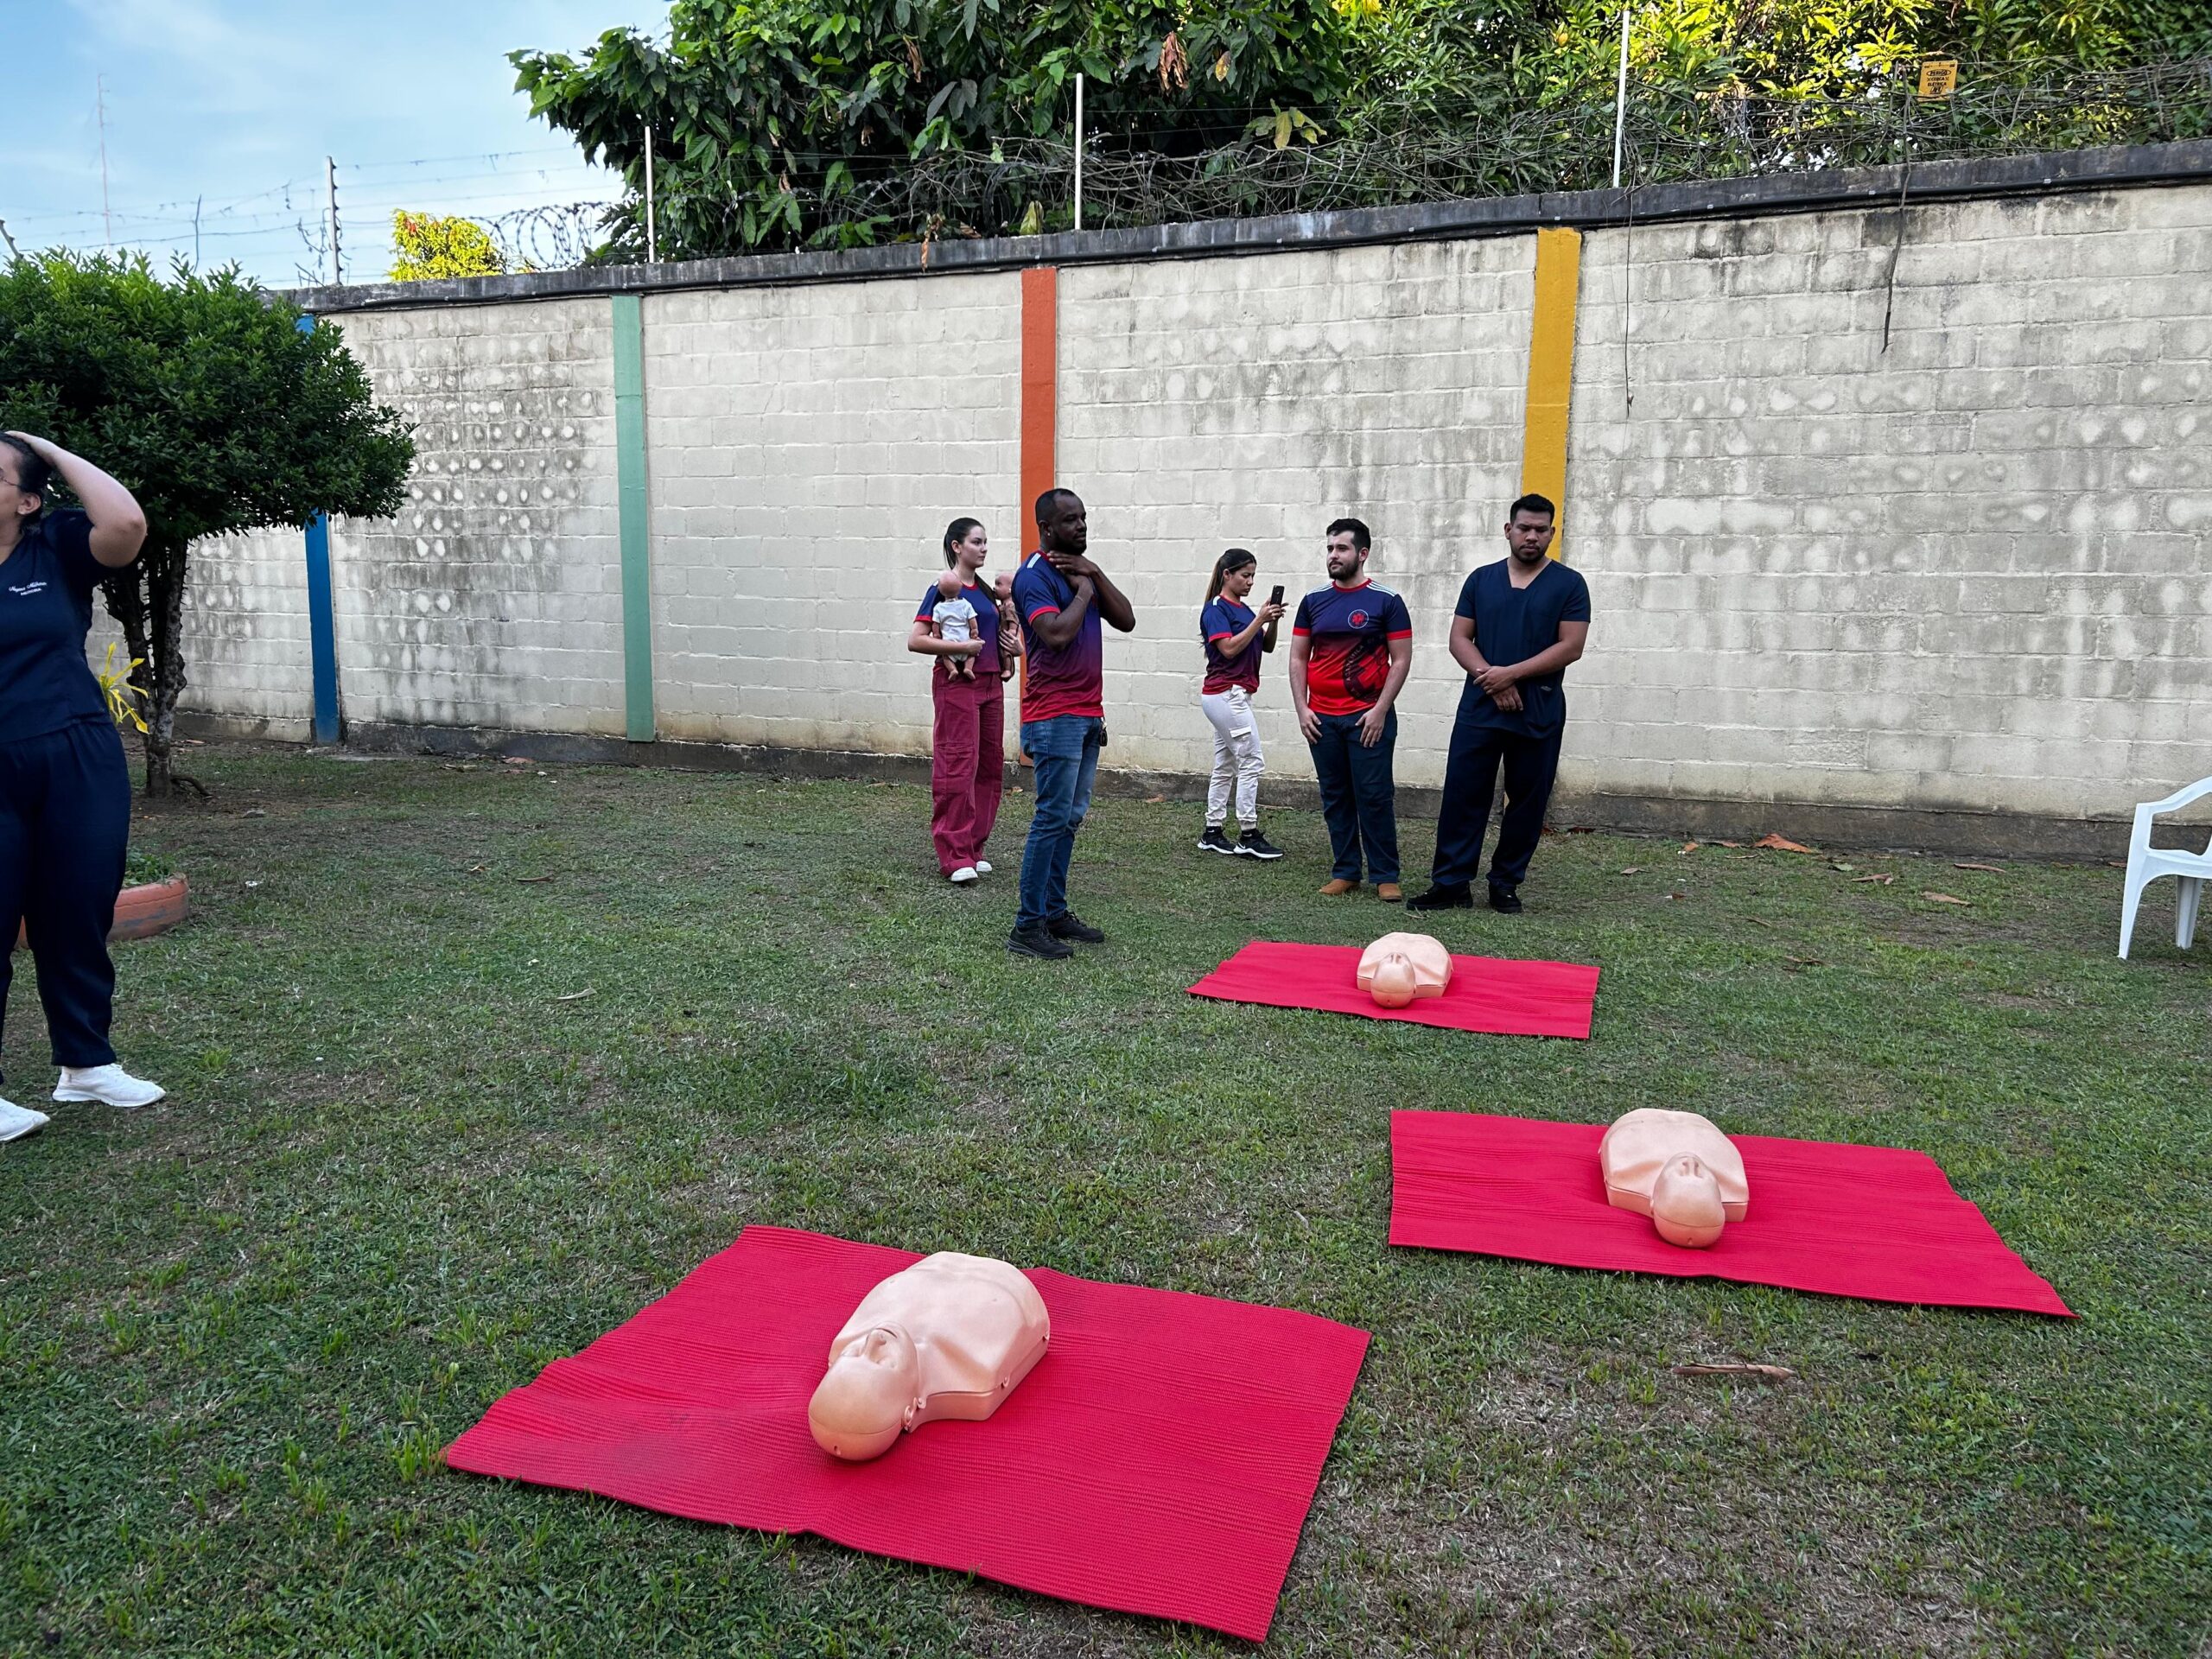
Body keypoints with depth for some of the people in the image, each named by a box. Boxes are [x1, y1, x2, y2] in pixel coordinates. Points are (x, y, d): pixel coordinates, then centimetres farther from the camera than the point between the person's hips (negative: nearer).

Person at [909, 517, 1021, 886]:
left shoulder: (986, 590, 15)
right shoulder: (943, 589, -6)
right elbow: (915, 640, -14)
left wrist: (1014, 647, 7)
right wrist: (962, 647, -19)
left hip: (991, 682, 8)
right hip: (957, 683, -8)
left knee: (990, 766, 8)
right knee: (958, 766, -9)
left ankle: (974, 849, 18)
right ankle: (955, 856, -5)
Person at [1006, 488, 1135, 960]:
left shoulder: (1081, 568, 17)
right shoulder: (1036, 575, -11)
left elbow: (1126, 620, 8)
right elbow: (1057, 634, -26)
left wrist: (1095, 575, -2)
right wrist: (1083, 591, -11)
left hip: (1087, 715, 9)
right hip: (1055, 717, -9)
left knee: (1070, 818, 12)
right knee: (1053, 818, -9)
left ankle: (1055, 912, 20)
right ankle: (1027, 927, -5)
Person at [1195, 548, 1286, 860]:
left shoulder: (1244, 609, 14)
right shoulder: (1215, 609, -10)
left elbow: (1267, 646, 14)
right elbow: (1230, 648, -21)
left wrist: (1273, 621, -3)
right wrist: (1259, 619, -20)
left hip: (1230, 696, 9)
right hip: (1227, 693, -9)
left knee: (1225, 766, 10)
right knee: (1252, 761, -8)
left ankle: (1213, 834, 15)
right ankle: (1249, 837, -5)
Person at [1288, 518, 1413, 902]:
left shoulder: (1386, 602, -1)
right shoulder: (1313, 601, 10)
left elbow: (1401, 659, -2)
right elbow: (1298, 658, 12)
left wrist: (1380, 710, -10)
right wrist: (1302, 709, 2)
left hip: (1368, 717, -4)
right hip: (1321, 719, 4)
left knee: (1375, 797, -4)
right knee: (1335, 798, 8)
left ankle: (1385, 877, 4)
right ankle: (1345, 873, 16)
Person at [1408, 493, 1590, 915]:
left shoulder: (1568, 584, 2)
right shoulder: (1482, 580, 10)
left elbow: (1571, 647, -6)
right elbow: (1459, 639, 5)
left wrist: (1511, 673, -13)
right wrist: (1491, 680, -11)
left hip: (1539, 715, -1)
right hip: (1479, 710, 1)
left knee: (1527, 800, 5)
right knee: (1462, 795, -1)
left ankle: (1506, 885, 17)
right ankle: (1451, 883, 5)